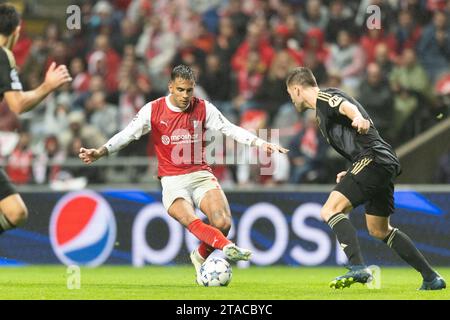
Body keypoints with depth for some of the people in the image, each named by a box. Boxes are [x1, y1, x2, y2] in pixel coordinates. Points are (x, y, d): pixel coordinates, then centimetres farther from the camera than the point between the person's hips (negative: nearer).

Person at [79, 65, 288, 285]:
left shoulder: (203, 108, 2)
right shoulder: (153, 110, -2)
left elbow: (230, 129, 1)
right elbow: (127, 134, -4)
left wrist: (261, 144, -11)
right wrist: (100, 152, -18)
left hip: (201, 175, 2)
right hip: (172, 181, -2)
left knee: (222, 223, -19)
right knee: (190, 220, -32)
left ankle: (201, 258, 9)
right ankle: (227, 247, -52)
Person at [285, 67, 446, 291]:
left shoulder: (324, 97, 0)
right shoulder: (322, 110, 29)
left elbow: (347, 106, -25)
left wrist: (358, 119, -46)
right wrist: (351, 174, 29)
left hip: (373, 159, -10)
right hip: (386, 164, 10)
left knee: (330, 210, -17)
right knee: (379, 230, 20)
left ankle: (358, 268, -31)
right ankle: (431, 278, 21)